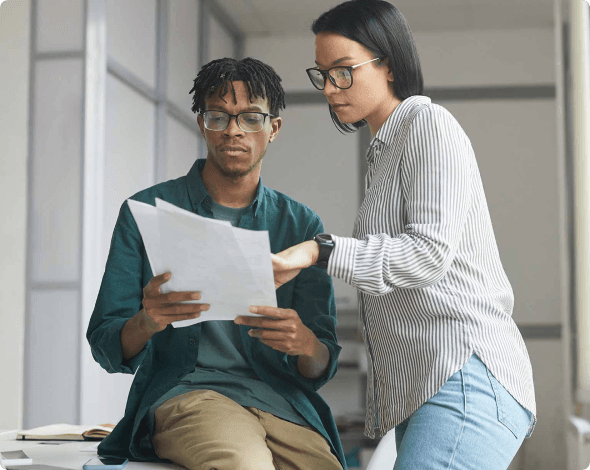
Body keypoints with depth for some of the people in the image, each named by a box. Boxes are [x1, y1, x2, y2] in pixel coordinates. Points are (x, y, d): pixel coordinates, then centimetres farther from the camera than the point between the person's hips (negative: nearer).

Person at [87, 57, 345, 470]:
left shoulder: (302, 225, 12)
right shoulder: (148, 211, 6)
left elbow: (322, 369, 9)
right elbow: (107, 350, 2)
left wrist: (307, 346, -16)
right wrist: (147, 322, -21)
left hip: (281, 400, 3)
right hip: (185, 391, -3)